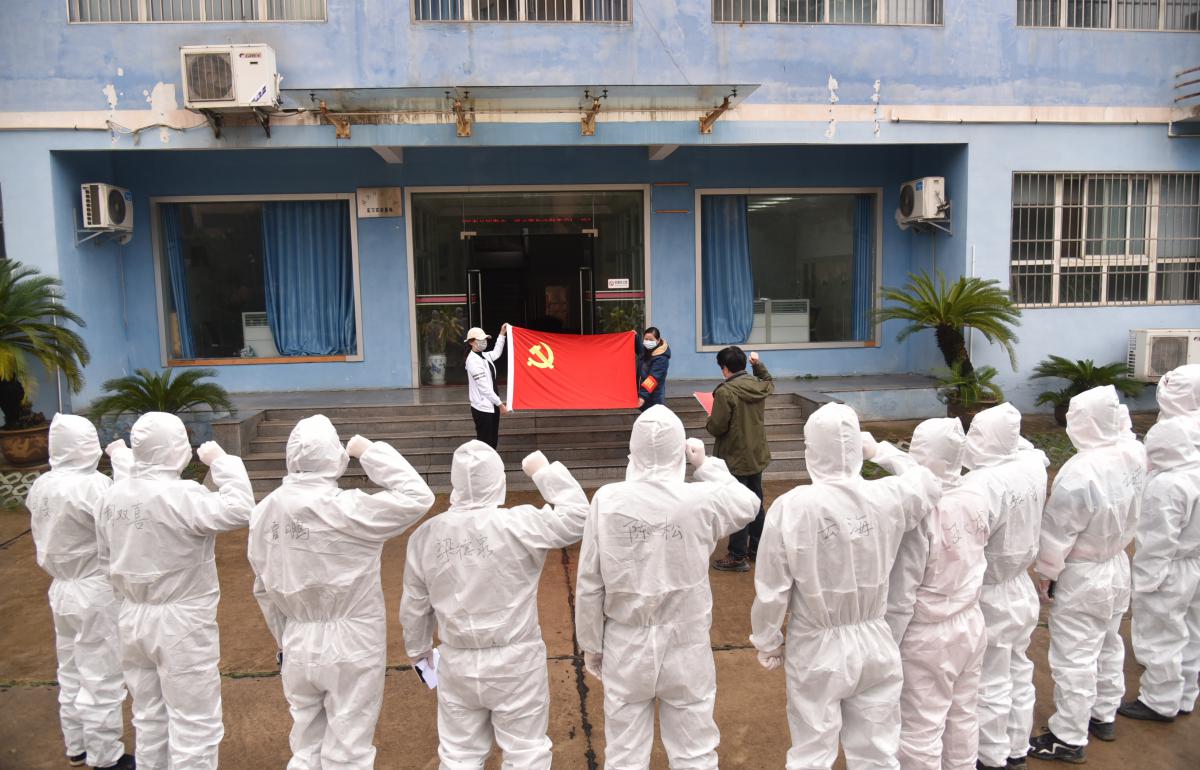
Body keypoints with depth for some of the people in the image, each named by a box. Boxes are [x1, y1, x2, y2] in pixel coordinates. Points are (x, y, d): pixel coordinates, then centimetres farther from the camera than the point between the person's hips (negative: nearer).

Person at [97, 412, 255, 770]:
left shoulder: (114, 495, 1)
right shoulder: (181, 495, -24)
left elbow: (106, 554, 12)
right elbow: (239, 510, -30)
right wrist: (221, 461, -20)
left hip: (133, 619, 8)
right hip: (181, 623, -8)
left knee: (149, 716, 22)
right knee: (193, 722, 5)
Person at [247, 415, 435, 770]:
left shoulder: (265, 511, -2)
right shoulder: (346, 508, -23)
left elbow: (263, 588, 7)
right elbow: (417, 498, -21)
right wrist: (370, 451, -15)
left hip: (298, 645, 6)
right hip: (351, 646, -5)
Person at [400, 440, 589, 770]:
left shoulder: (425, 535, -5)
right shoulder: (519, 524, -20)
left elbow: (414, 605, 6)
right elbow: (577, 518, -15)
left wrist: (418, 647, 23)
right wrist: (545, 471, -9)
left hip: (457, 665, 4)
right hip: (515, 664, -3)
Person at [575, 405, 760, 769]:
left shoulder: (607, 500, -14)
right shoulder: (701, 500, -15)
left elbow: (589, 585, -7)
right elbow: (747, 504, 9)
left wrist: (591, 644, 6)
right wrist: (705, 464, 11)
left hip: (626, 647, 0)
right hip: (686, 647, 0)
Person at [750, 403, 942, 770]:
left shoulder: (790, 507, -21)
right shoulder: (888, 497, -13)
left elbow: (772, 590, -13)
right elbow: (928, 482, 11)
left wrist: (767, 642, 2)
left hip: (817, 649, -3)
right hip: (874, 644, 3)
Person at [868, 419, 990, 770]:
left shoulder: (919, 515, -28)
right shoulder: (976, 500, -10)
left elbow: (900, 594, -21)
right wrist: (879, 451, 12)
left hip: (928, 637, -7)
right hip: (970, 625, 7)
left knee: (920, 729, 11)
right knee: (963, 716, 23)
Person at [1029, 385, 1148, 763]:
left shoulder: (1079, 472, -32)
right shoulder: (1133, 454, -13)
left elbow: (1058, 531, -22)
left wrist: (1046, 572, -7)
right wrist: (1119, 426, 13)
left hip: (1082, 576, -8)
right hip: (1117, 566, 8)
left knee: (1075, 658, 5)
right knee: (1108, 645, 23)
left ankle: (1068, 739, 17)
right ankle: (1104, 715, 41)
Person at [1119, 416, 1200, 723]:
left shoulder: (1167, 485, -28)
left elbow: (1158, 540, -25)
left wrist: (1145, 580, -16)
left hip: (1170, 574, -9)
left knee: (1160, 640, 6)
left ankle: (1160, 703, 19)